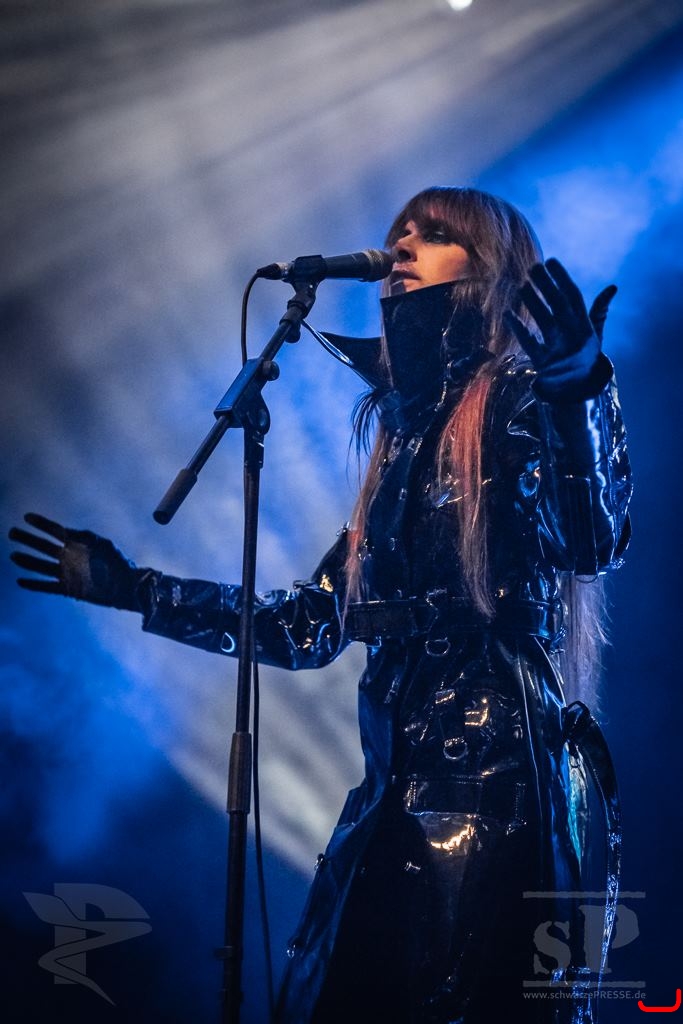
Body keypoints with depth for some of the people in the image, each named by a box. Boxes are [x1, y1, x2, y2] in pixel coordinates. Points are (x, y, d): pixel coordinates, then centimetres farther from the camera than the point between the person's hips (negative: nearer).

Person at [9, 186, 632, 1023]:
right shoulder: (403, 433, 18)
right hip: (398, 792, 7)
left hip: (500, 781, -7)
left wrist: (585, 393, -34)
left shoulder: (521, 402, -1)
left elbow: (594, 544, -19)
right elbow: (306, 627, 19)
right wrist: (130, 588, 23)